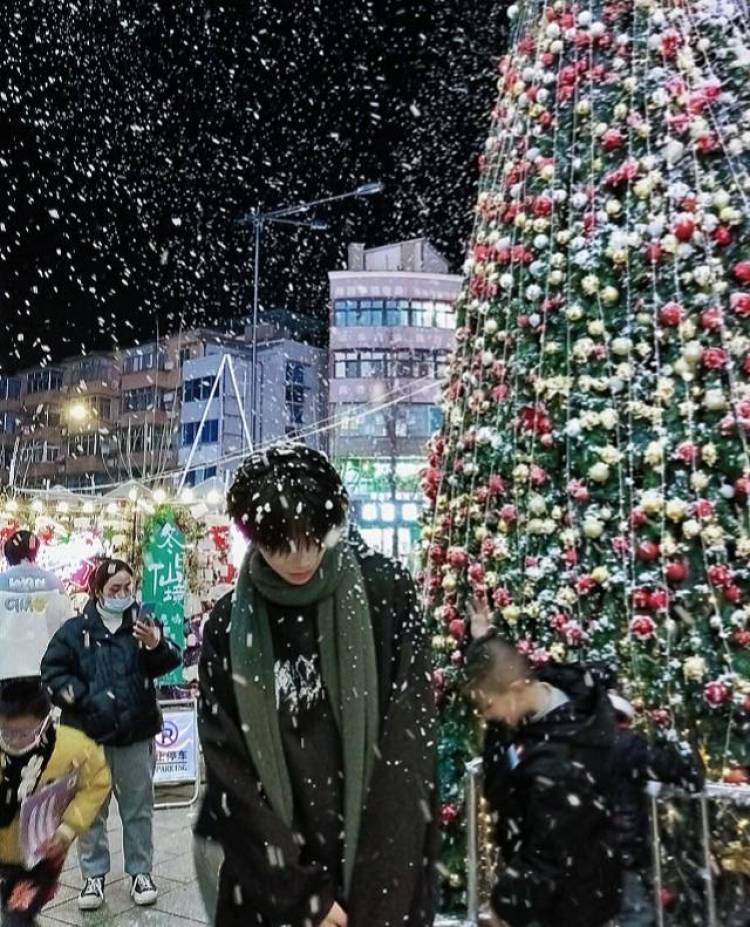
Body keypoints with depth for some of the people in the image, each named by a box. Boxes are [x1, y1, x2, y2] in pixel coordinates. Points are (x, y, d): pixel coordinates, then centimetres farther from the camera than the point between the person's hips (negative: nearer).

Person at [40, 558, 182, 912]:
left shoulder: (143, 623, -2)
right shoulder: (76, 629, -1)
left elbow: (170, 661, -13)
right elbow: (52, 670, 0)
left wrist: (156, 645, -35)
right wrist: (83, 698, -13)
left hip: (136, 734, 0)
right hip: (88, 735, 0)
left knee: (138, 808, 12)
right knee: (90, 809, 12)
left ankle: (140, 872, 27)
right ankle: (94, 875, 28)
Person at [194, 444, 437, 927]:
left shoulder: (386, 594, -11)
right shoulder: (231, 625, -6)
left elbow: (407, 748, -12)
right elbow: (230, 770, -6)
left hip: (380, 869, -1)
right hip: (268, 879, 1)